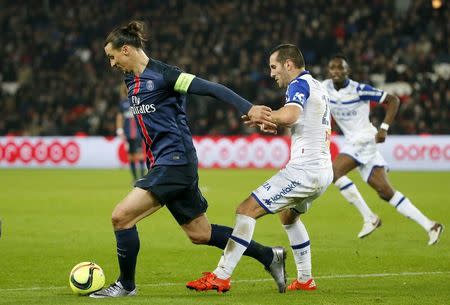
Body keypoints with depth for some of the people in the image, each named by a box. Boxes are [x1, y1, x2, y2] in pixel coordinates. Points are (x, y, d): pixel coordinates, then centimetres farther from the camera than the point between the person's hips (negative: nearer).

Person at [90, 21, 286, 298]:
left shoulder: (161, 75, -14)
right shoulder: (132, 80, 12)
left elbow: (210, 88, -18)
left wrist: (249, 109, -25)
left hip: (176, 163, -9)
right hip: (162, 164, 10)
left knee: (121, 216, -12)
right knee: (200, 234, 13)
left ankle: (126, 285, 4)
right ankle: (269, 256, 23)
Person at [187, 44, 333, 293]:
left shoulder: (299, 84, -9)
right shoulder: (318, 87, 20)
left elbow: (289, 115, -29)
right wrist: (273, 122, 21)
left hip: (304, 169, -10)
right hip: (324, 171, 10)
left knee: (247, 210, -11)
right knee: (288, 216, 32)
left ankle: (221, 276, -15)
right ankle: (305, 279, 30)